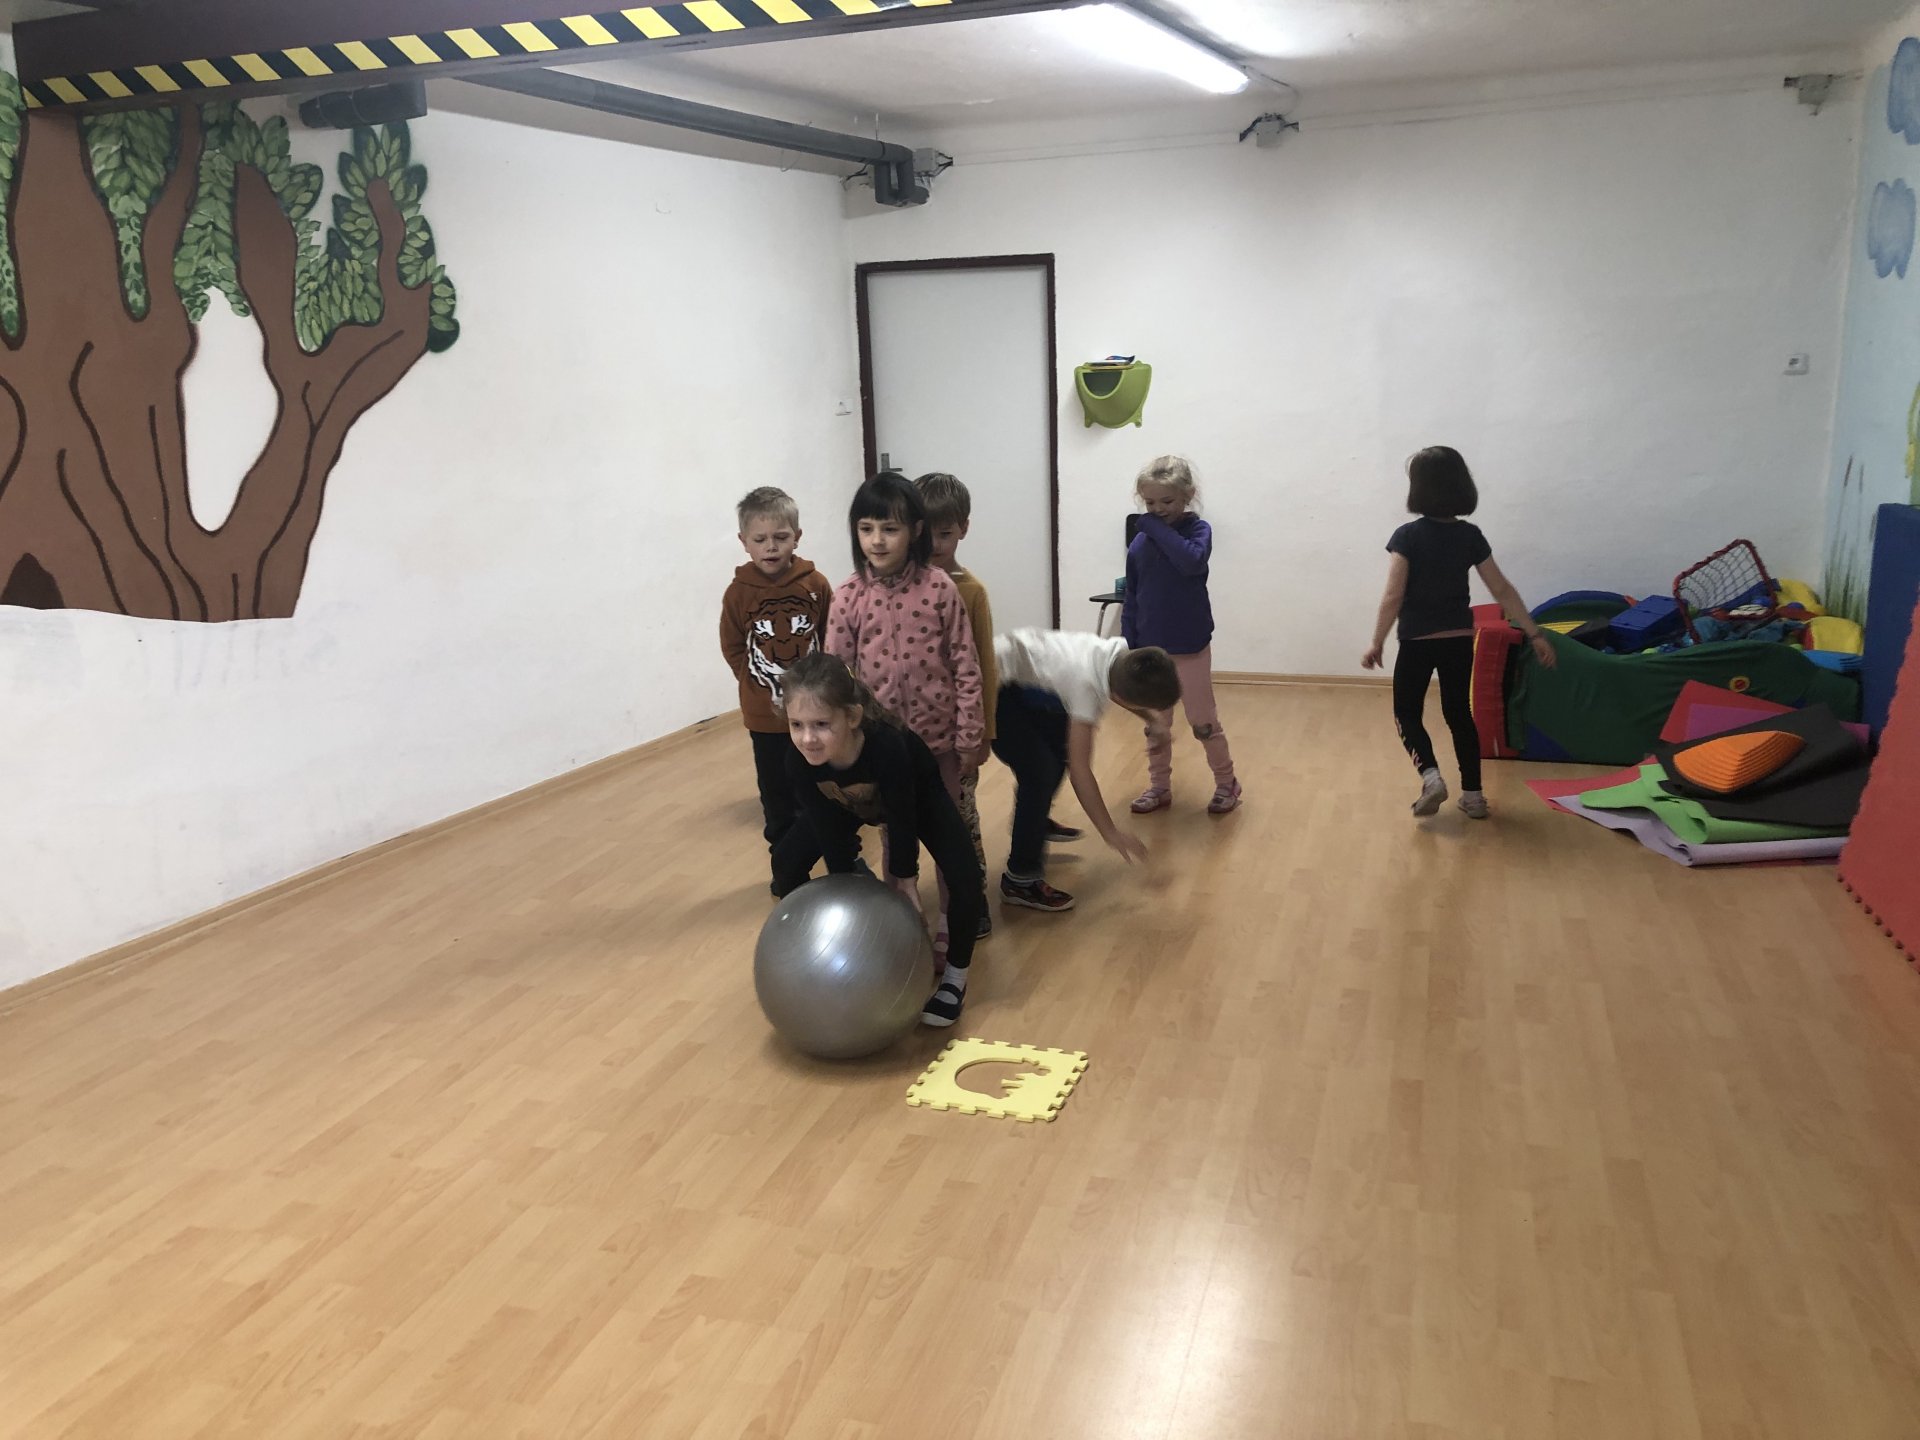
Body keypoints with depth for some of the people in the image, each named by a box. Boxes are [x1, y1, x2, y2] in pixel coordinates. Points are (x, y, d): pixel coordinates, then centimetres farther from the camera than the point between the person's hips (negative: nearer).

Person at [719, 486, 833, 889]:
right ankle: (786, 864, 26)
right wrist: (760, 684, -3)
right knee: (777, 794, 11)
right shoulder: (738, 592, -8)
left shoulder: (816, 585, -8)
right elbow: (732, 649, 1)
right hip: (766, 716, 1)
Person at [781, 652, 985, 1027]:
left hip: (917, 793, -4)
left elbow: (901, 818, -29)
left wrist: (905, 881, -18)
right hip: (849, 802, 4)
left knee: (965, 882, -19)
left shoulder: (887, 745, -45)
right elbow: (828, 832, -21)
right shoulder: (798, 760, -34)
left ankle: (955, 976, 6)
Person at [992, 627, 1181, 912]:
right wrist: (1109, 832, -25)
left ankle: (1031, 835, 42)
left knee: (1061, 749, 20)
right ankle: (1020, 880, -2)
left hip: (1021, 676, 10)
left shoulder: (1124, 655, -13)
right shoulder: (1087, 683, -34)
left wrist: (1150, 719, -2)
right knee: (1040, 773, -15)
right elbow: (1079, 769, -29)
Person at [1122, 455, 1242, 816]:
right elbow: (1130, 599, 4)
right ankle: (1159, 786, 26)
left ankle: (1226, 783, 24)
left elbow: (1192, 560, -31)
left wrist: (1159, 527, -23)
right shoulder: (1140, 542, 0)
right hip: (1150, 649, 3)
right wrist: (1128, 648, 1)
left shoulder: (1198, 529, -8)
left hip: (1191, 648, -3)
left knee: (1203, 722, 7)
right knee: (1155, 725, 13)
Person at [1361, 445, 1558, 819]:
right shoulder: (1470, 536, -2)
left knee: (1407, 712, 12)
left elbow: (1393, 597, -17)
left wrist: (1376, 644, -8)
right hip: (1459, 639, 4)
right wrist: (1535, 634, 6)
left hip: (1418, 641, -4)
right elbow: (1503, 590, 0)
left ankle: (1430, 776, -9)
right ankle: (1472, 793, 17)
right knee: (1460, 713, 16)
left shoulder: (1408, 536, -14)